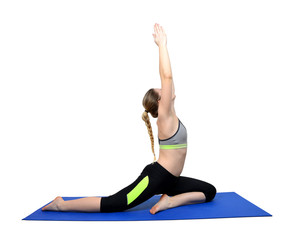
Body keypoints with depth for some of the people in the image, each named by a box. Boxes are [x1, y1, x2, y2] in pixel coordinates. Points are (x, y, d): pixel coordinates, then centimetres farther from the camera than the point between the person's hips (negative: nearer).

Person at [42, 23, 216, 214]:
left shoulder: (168, 116, 8)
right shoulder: (165, 116, -14)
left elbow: (167, 78, 9)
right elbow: (167, 77, -23)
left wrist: (163, 46, 11)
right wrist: (162, 45, -16)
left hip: (169, 180, 9)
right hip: (155, 177, -9)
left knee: (209, 192, 11)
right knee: (110, 204, -9)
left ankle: (169, 201, -2)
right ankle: (62, 204, 3)